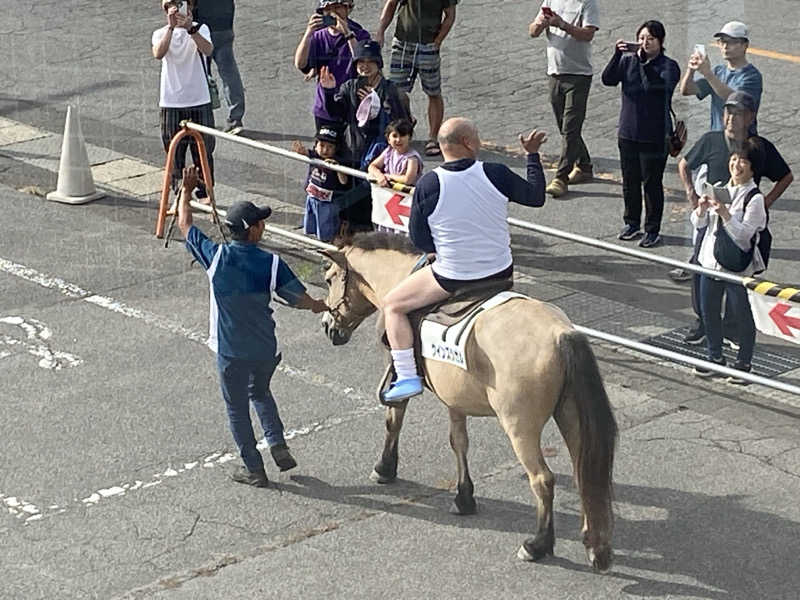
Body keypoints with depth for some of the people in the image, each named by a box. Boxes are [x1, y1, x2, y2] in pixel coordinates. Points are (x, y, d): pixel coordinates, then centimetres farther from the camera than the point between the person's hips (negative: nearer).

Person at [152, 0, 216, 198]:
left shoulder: (200, 29, 0)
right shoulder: (161, 33, 3)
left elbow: (208, 50, -22)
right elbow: (158, 54, -20)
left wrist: (191, 28, -36)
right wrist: (171, 27, -29)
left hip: (199, 102, -1)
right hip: (171, 103, 1)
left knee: (203, 151, 5)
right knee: (174, 153, 6)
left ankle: (205, 193, 17)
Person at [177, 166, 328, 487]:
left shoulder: (216, 256, -13)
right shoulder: (271, 264, -13)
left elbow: (184, 224, 2)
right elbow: (302, 300, -6)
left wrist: (186, 191, 16)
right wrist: (326, 307, 15)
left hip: (231, 351, -1)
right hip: (265, 348, 2)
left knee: (237, 407, 13)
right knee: (260, 392, 29)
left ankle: (254, 469, 18)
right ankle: (277, 444, 17)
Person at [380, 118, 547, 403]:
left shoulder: (427, 185, -15)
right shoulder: (496, 174, -11)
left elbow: (419, 240, -6)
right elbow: (536, 197, 7)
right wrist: (533, 155, 19)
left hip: (452, 278, -3)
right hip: (501, 273, 3)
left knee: (392, 305, 15)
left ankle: (407, 377, 5)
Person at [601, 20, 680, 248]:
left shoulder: (668, 66, -7)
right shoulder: (628, 60, 4)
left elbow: (655, 85, -25)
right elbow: (608, 79, -9)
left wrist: (645, 62, -32)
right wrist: (617, 55, -21)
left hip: (655, 137, -4)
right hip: (628, 133, 4)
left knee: (652, 183, 1)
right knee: (630, 181, 14)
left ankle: (652, 231, 10)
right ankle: (632, 223, 30)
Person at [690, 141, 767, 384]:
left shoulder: (754, 198, -13)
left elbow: (743, 234, -20)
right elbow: (698, 224, 9)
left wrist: (725, 213, -28)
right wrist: (701, 209, -11)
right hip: (711, 260, 6)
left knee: (742, 316, 5)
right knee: (709, 311, 15)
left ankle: (743, 363, 20)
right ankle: (715, 357, 32)